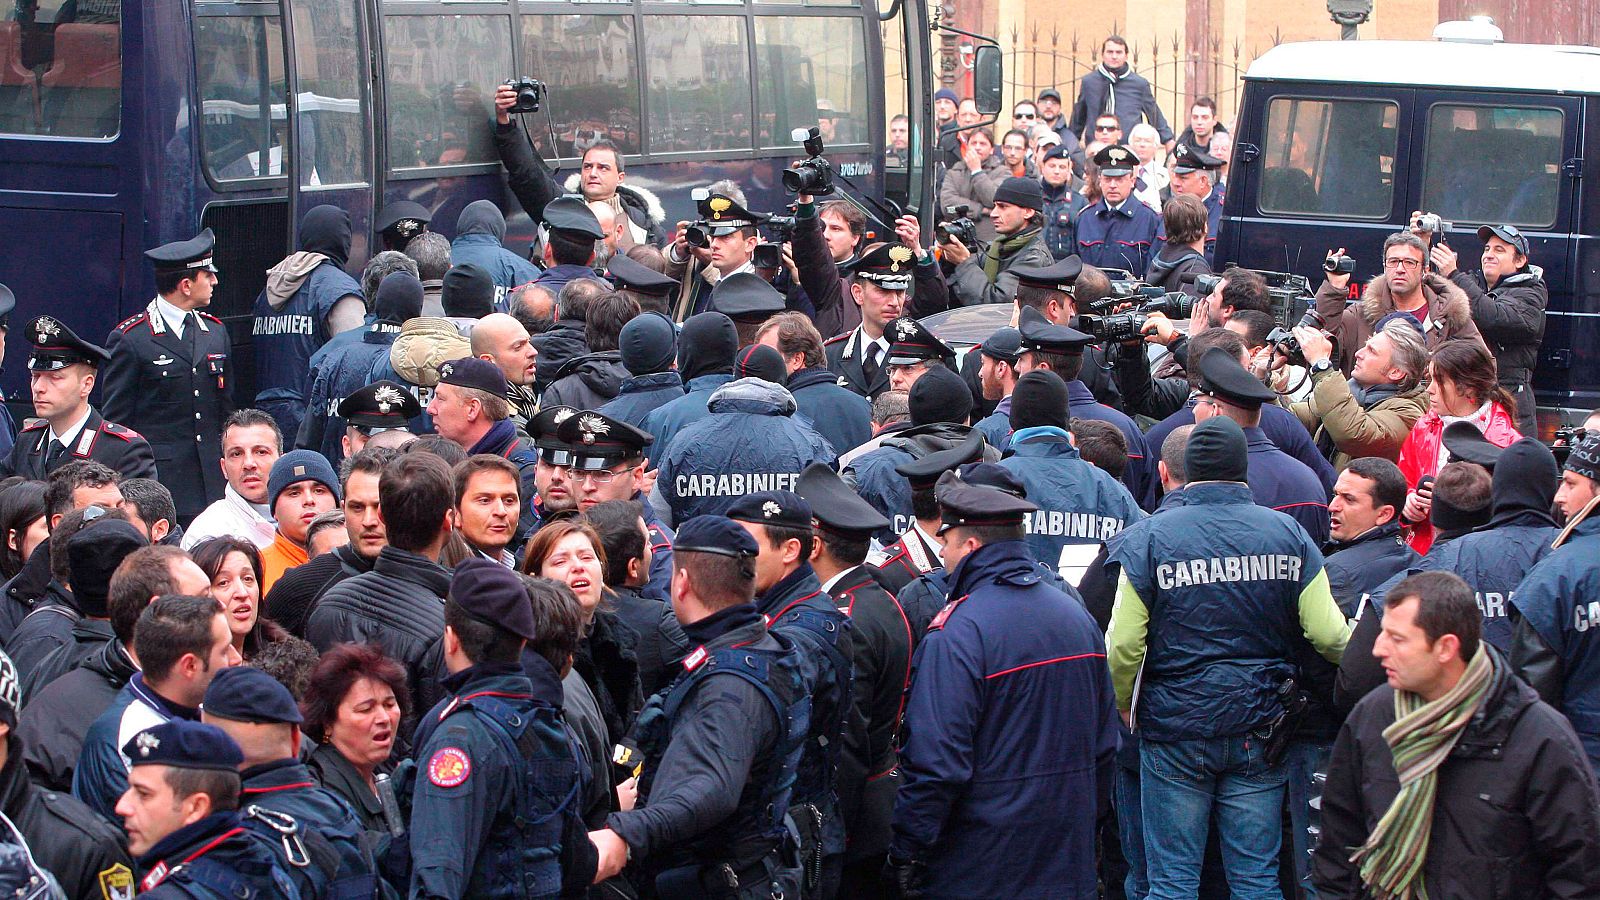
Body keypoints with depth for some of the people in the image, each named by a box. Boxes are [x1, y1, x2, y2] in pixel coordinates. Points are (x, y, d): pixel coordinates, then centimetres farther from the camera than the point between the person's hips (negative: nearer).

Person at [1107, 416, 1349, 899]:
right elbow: (1329, 635, -2)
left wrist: (1123, 706, 8)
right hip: (1260, 731, 2)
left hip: (1173, 729, -2)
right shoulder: (1288, 533, 0)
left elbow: (1123, 645, -10)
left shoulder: (1149, 537, -7)